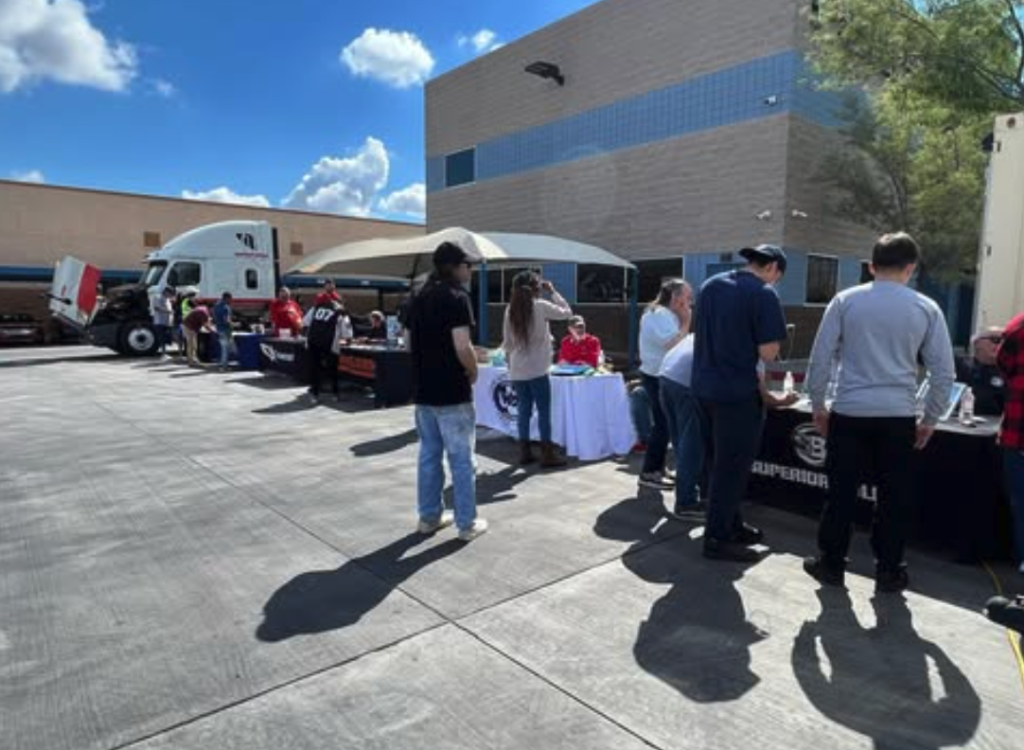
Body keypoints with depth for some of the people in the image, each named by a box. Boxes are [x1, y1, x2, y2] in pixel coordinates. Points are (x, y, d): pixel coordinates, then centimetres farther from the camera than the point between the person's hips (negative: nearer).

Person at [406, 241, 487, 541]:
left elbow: (410, 344, 15)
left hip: (423, 390, 8)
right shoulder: (456, 298, -14)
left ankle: (429, 516, 24)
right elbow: (462, 347, -22)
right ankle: (467, 523, 9)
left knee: (429, 454, 15)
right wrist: (473, 372, -6)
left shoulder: (418, 299, 11)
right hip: (452, 392, -7)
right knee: (461, 459, 2)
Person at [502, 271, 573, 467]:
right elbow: (567, 312, 5)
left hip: (517, 371, 5)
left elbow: (507, 343, 7)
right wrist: (552, 292, 10)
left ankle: (524, 452, 17)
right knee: (544, 411, 3)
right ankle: (548, 454, 7)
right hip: (537, 370, -5)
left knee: (524, 411, 12)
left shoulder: (510, 310, 4)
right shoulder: (541, 306, -9)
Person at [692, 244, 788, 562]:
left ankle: (732, 525, 31)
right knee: (732, 467, 3)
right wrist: (771, 342, 4)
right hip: (737, 392, -8)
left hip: (705, 387, 8)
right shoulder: (763, 293, -13)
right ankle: (717, 539, 12)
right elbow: (768, 353, -17)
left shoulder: (710, 285, 10)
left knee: (722, 462, 19)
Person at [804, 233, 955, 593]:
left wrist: (818, 405, 8)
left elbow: (820, 357, -1)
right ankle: (888, 571, 24)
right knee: (895, 497, 13)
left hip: (848, 413, 0)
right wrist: (929, 420, 13)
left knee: (841, 491, 10)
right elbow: (944, 372, 3)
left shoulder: (845, 300, 0)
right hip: (898, 417, 1)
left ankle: (830, 563, 21)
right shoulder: (926, 308, 3)